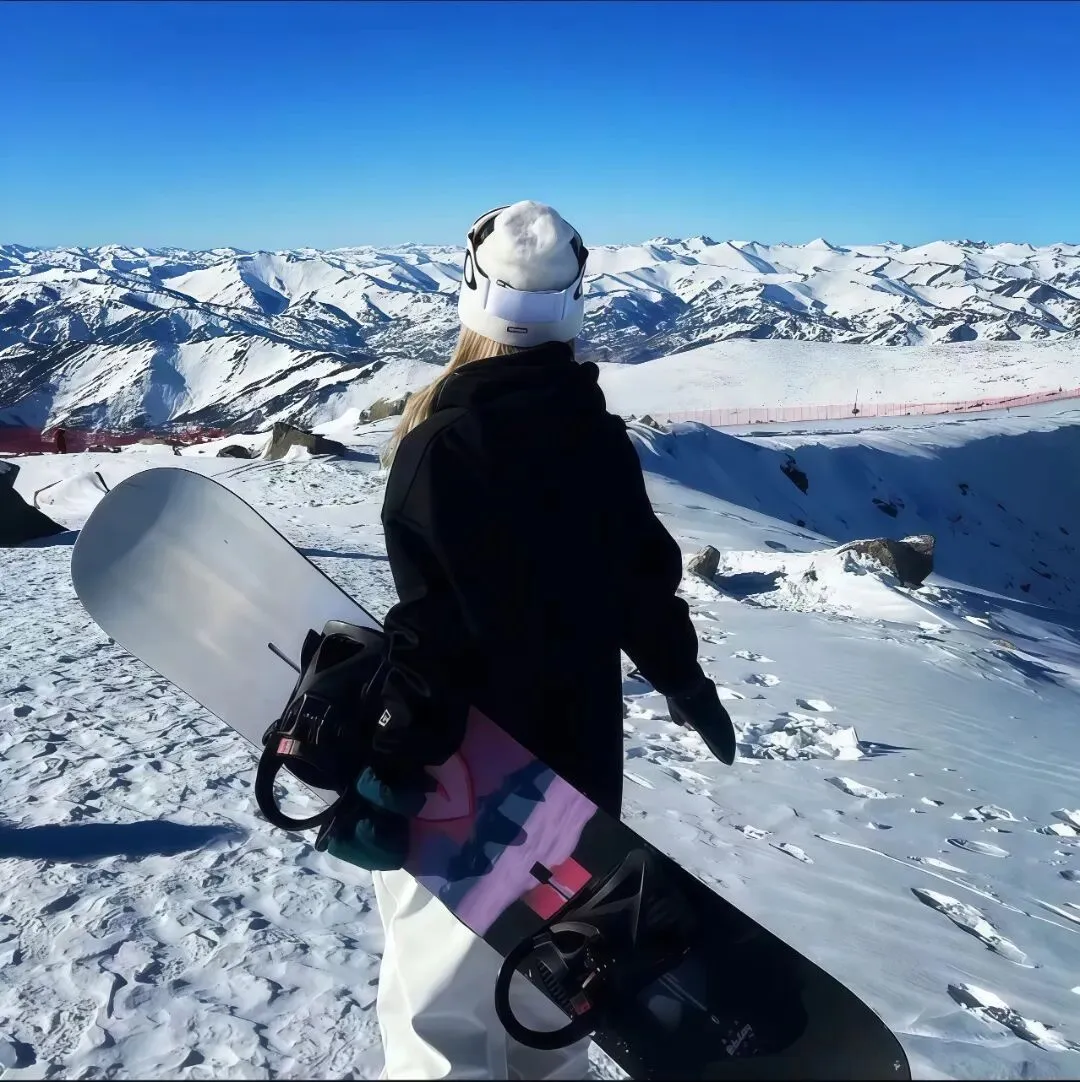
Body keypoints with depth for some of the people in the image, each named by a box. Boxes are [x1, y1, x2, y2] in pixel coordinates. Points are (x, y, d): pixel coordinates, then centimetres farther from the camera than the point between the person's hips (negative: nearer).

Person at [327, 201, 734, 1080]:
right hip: (579, 757, 6)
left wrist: (394, 761, -21)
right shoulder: (602, 437, 0)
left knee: (442, 990, 9)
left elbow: (434, 626, -24)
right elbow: (646, 575, 9)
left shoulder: (440, 446, -19)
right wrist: (683, 681, 23)